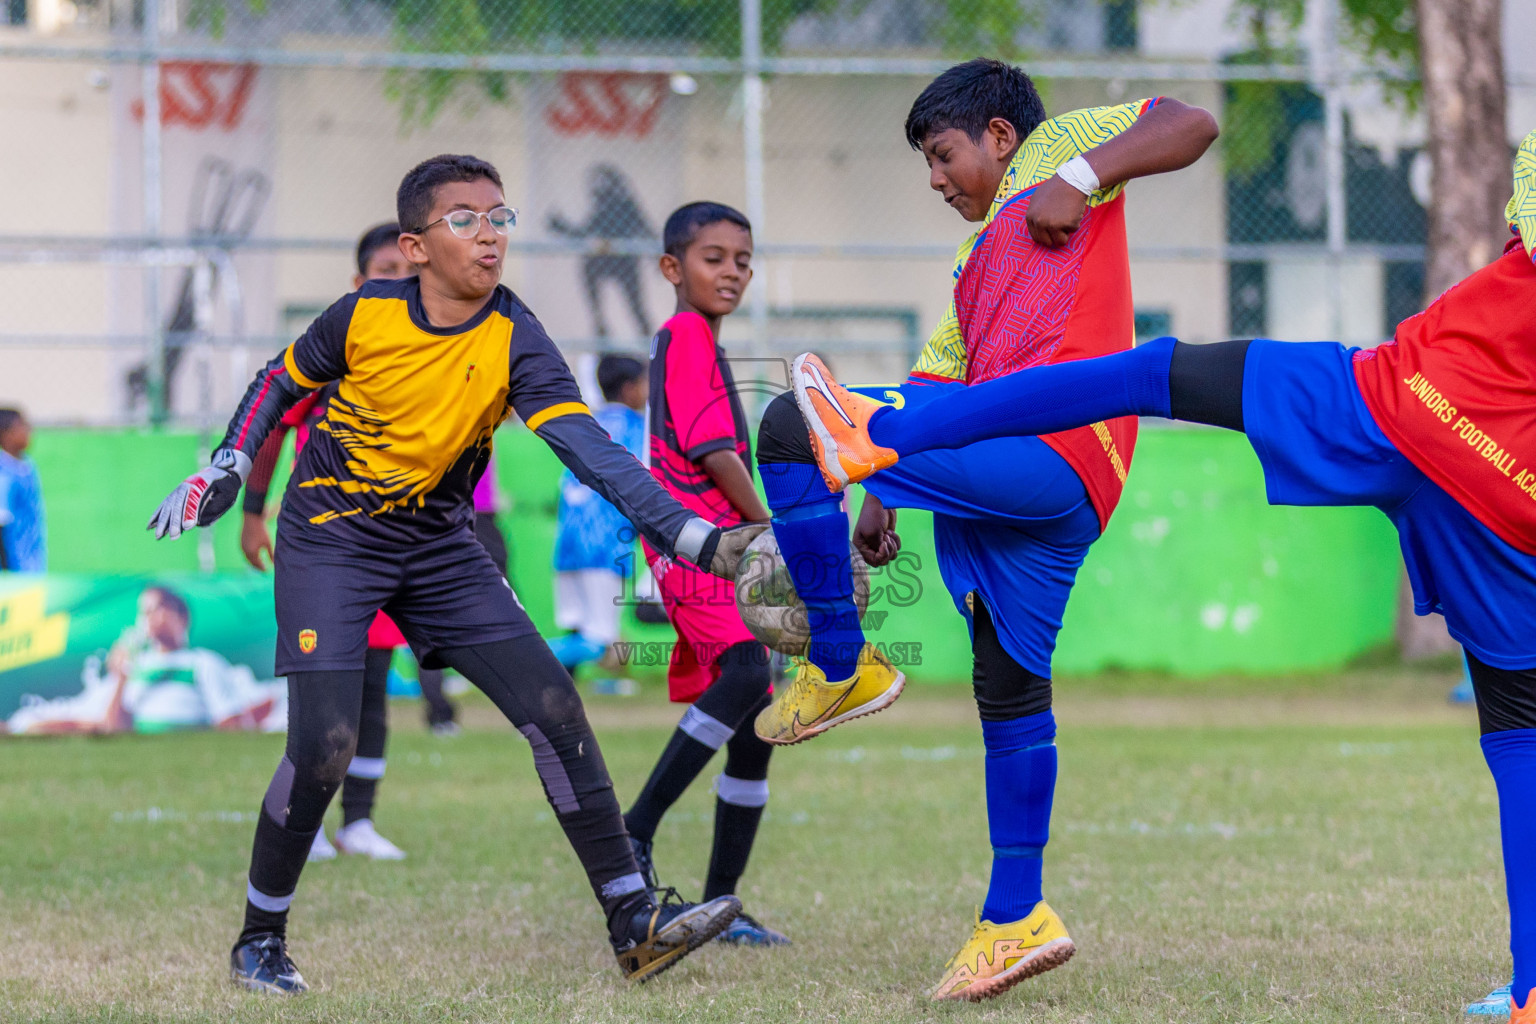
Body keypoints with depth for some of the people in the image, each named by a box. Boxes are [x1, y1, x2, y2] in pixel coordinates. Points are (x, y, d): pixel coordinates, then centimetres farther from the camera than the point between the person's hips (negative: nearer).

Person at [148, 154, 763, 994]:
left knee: (554, 710, -7)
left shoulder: (515, 341, -17)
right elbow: (280, 381, 5)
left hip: (440, 549, 2)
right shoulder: (365, 314, -16)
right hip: (329, 540, -2)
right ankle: (260, 939, 5)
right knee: (325, 745, -16)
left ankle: (633, 923, 1)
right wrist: (225, 470, -5)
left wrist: (698, 539, -39)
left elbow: (592, 451, -28)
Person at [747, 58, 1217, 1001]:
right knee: (1011, 688, 12)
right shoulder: (979, 265, 35)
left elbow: (1191, 125, -2)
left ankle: (841, 668, -6)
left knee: (792, 428, -15)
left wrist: (1085, 176, -15)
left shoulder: (1058, 146, 13)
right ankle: (1017, 920, 16)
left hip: (1047, 451, -10)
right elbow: (933, 386, 30)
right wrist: (878, 502, 20)